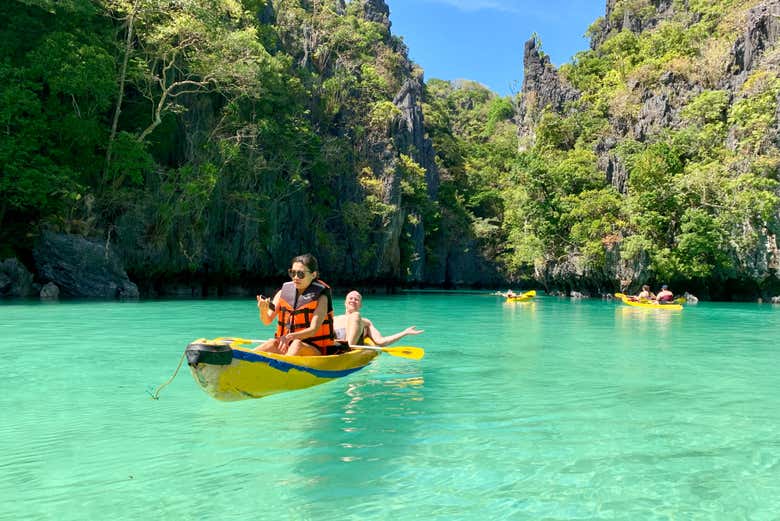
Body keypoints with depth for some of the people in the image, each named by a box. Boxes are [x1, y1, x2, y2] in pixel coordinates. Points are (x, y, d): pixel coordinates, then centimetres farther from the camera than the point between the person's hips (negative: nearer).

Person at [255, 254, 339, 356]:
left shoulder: (320, 297, -9)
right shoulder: (283, 293, 4)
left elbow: (313, 330, -19)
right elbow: (267, 321, -1)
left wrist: (291, 336, -36)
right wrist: (263, 310, -25)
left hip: (315, 350, -3)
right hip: (286, 345, 4)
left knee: (297, 344, -35)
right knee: (272, 343, -28)